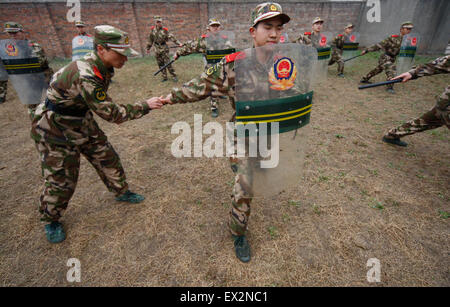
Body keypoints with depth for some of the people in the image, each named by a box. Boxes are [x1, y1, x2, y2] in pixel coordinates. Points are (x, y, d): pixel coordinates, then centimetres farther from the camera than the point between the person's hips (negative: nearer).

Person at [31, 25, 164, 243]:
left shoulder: (103, 67, -6)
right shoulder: (85, 77, -35)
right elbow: (112, 114, -31)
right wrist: (145, 106, -25)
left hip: (82, 123, 8)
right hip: (55, 130, -8)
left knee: (107, 158, 12)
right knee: (62, 180, 2)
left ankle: (121, 192, 35)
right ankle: (51, 220, 28)